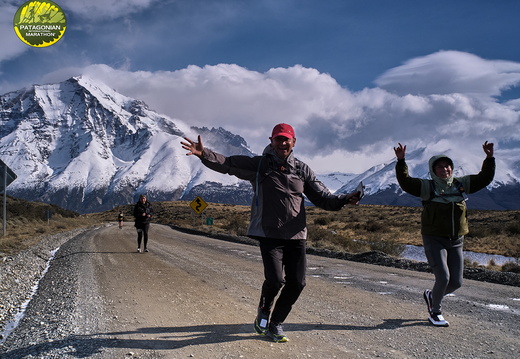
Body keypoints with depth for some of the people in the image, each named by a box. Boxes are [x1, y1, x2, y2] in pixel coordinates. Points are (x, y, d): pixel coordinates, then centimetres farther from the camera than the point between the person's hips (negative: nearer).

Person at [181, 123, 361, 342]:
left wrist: (343, 200, -11)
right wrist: (204, 154, -25)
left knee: (297, 283, 2)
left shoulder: (302, 170, 8)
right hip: (269, 234, -4)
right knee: (275, 280, -15)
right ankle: (264, 311, 20)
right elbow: (227, 163, -8)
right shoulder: (258, 165, 0)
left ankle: (275, 323, 26)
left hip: (296, 236, 4)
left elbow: (322, 198, 8)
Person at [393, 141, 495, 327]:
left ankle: (431, 295, 34)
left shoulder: (462, 184, 7)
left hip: (456, 241, 5)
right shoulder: (427, 187, -6)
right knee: (443, 278, -15)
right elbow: (405, 182, -19)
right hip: (434, 240, -5)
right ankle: (435, 313, 9)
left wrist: (489, 158, 2)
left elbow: (484, 178, 14)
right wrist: (401, 161, -30)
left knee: (456, 282, 4)